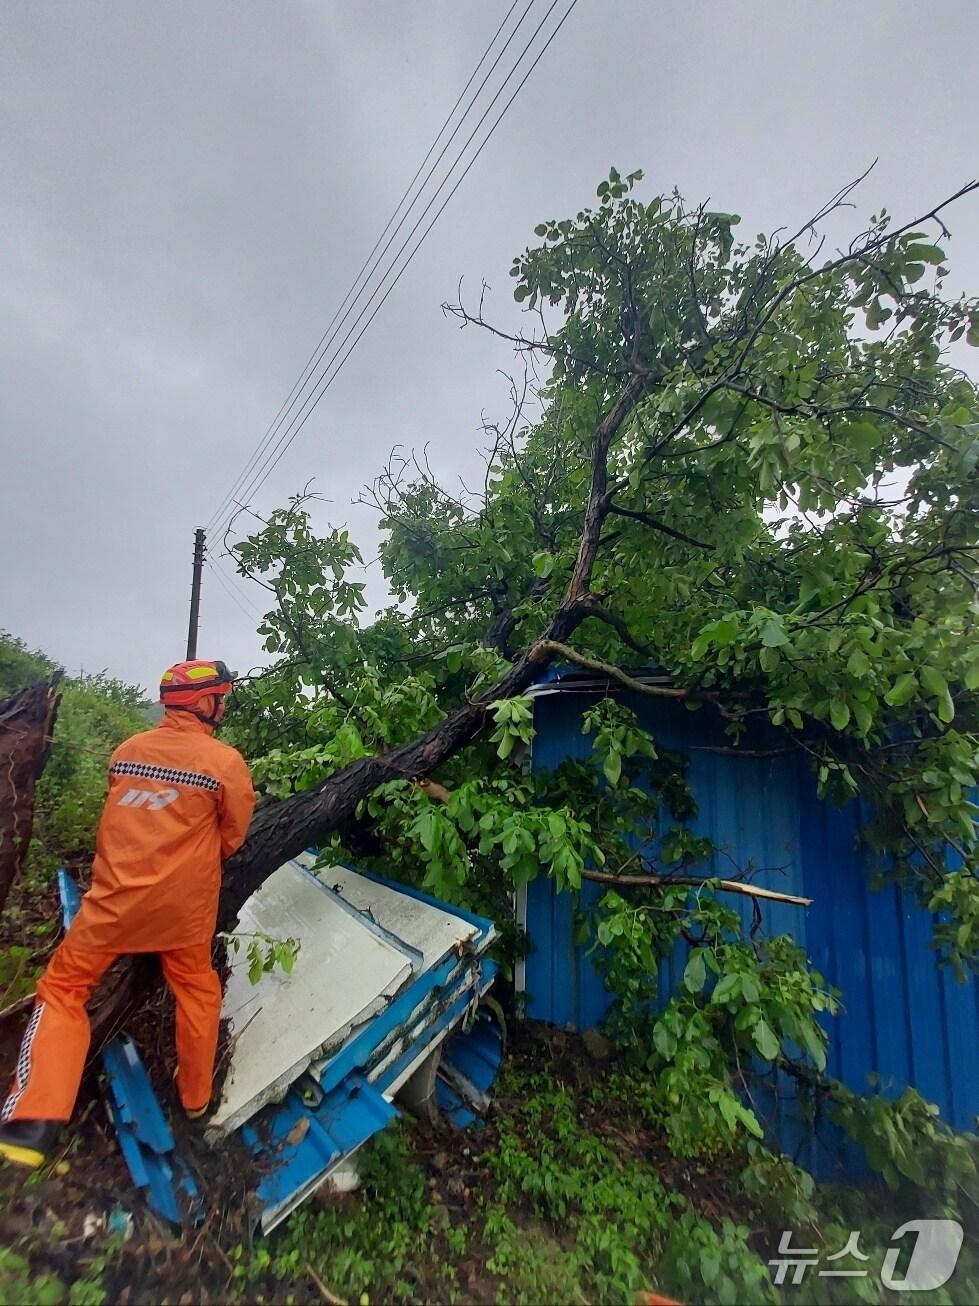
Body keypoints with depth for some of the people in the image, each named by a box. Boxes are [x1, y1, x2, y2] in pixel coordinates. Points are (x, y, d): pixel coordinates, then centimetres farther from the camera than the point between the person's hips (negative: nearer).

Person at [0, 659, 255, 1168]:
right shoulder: (226, 762, -12)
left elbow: (123, 820, 11)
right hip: (185, 903, -1)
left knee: (63, 987, 16)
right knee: (196, 990, 21)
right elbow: (232, 838, -1)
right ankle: (195, 1095, 37)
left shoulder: (125, 751, -1)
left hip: (117, 897, 1)